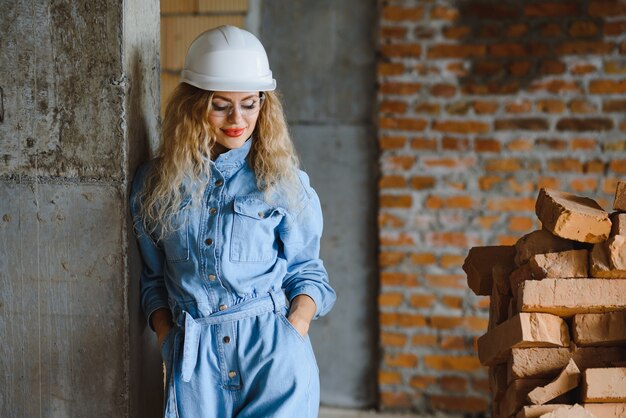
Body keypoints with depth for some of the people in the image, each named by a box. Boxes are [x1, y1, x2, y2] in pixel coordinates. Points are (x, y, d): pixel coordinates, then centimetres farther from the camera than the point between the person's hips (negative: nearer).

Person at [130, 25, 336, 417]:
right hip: (194, 356, 1)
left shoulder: (285, 181, 5)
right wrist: (167, 335, 0)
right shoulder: (155, 182, 9)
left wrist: (296, 327, -7)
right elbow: (153, 277, 14)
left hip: (273, 350, -1)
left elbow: (306, 270, 9)